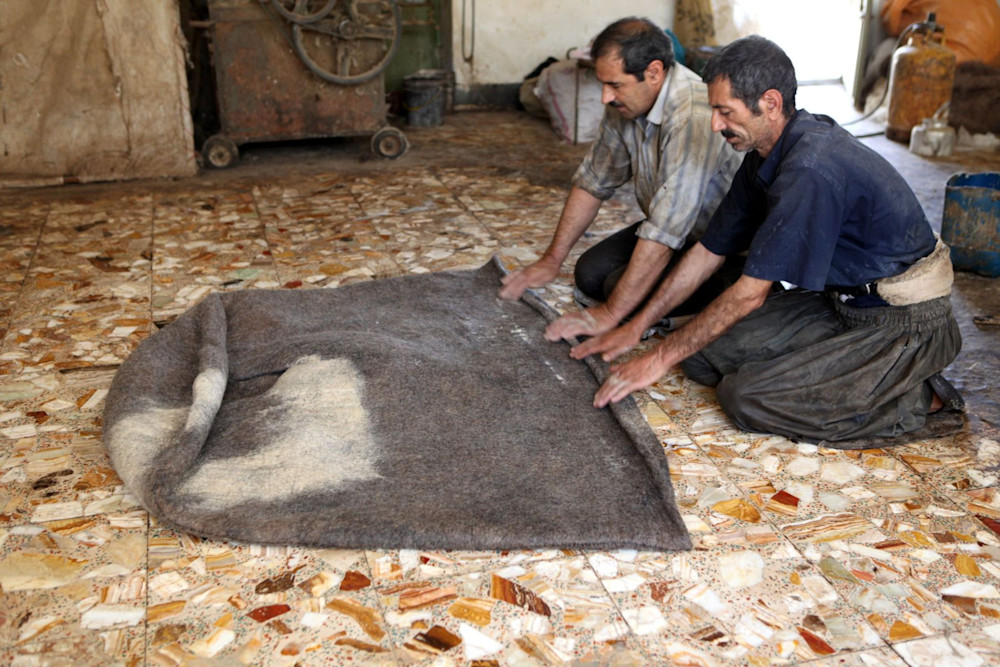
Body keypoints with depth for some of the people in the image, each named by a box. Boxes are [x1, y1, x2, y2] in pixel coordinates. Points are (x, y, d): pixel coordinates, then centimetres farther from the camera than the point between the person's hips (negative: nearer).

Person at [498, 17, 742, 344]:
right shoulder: (626, 103, -7)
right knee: (590, 274, -4)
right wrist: (552, 260, 4)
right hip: (672, 227, 8)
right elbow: (593, 181, 5)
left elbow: (665, 234, -35)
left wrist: (609, 314, -31)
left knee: (623, 288, -23)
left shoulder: (693, 118, -34)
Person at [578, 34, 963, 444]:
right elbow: (708, 252, 10)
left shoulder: (811, 170, -28)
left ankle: (916, 401, -5)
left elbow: (750, 293, -25)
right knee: (703, 354, 0)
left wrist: (661, 357, -16)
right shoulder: (765, 156, 2)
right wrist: (635, 327, 9)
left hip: (903, 324, -9)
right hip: (839, 300, 9)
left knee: (746, 397, -20)